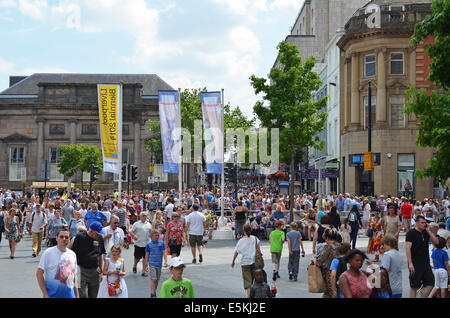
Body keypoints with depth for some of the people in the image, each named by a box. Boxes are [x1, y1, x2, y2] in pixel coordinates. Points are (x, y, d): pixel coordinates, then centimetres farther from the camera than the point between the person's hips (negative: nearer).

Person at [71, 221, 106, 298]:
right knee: (83, 295, -10)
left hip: (95, 271, 4)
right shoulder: (80, 237, -7)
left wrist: (101, 271, 14)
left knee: (93, 295, 8)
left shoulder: (100, 238, 7)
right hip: (82, 270, -4)